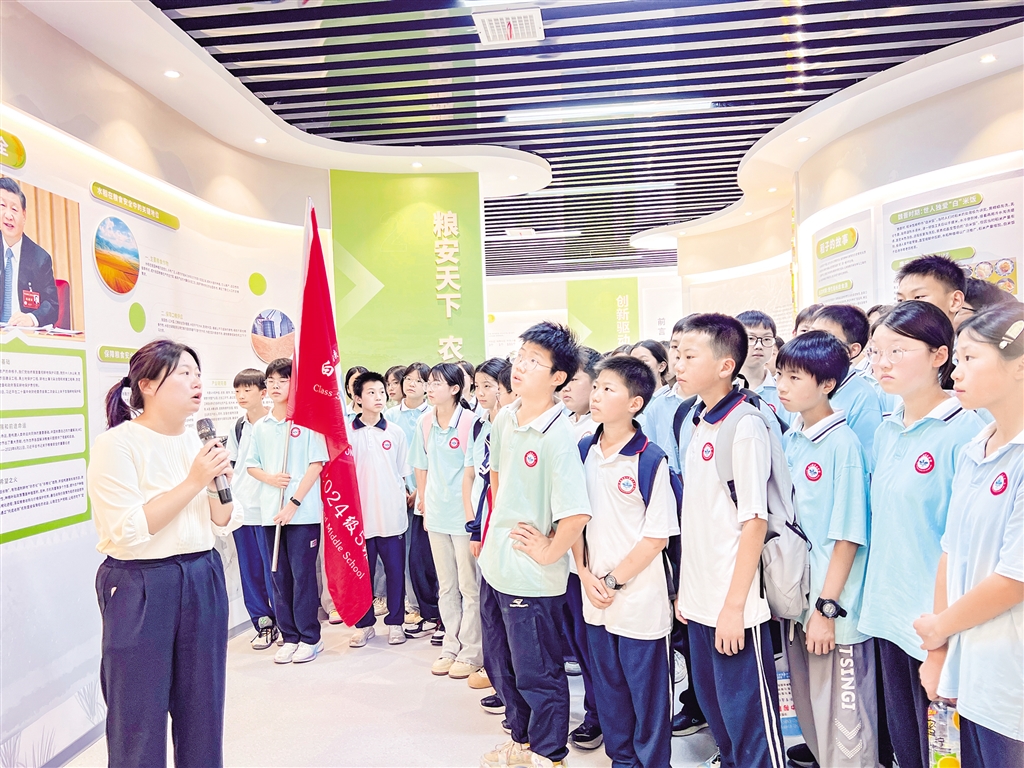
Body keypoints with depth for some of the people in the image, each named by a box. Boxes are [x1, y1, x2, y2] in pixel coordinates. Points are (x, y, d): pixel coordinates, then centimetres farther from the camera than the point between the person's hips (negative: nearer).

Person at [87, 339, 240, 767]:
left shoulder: (198, 443, 7)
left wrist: (220, 484, -9)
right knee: (140, 715, 7)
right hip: (141, 588, -5)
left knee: (202, 708, 14)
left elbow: (223, 528, 9)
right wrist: (193, 482, -19)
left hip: (203, 582, 6)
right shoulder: (117, 444, -10)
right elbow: (128, 530, -20)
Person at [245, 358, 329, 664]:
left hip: (303, 512, -5)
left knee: (303, 574, 0)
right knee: (279, 576, 10)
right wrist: (270, 478, -7)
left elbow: (316, 464, -8)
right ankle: (289, 636, 21)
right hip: (270, 512, 5)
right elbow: (251, 466, 15)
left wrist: (293, 503, -13)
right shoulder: (260, 427, 11)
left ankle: (310, 637, 12)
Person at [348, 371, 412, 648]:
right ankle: (364, 623, 23)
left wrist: (402, 500, 5)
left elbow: (403, 474, 11)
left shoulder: (395, 433, 4)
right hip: (360, 515, -1)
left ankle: (395, 622, 21)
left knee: (395, 570, 7)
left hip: (392, 516, 1)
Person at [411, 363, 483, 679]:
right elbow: (421, 467, 11)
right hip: (436, 514, 6)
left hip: (464, 514, -5)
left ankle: (471, 652, 18)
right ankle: (451, 647, 29)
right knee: (446, 587, 16)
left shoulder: (470, 422, -13)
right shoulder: (425, 422, 3)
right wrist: (424, 505, 11)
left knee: (469, 587, 6)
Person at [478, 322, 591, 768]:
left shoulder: (558, 434, -23)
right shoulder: (504, 420, 2)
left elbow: (576, 513, -30)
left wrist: (548, 552, -17)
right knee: (500, 665, 23)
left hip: (532, 577, -8)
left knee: (538, 675, 10)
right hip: (495, 566, 8)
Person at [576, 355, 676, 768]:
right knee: (607, 683, 19)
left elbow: (657, 536, -12)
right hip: (595, 594, 6)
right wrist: (586, 574, -2)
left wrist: (614, 580, -11)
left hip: (640, 597, -5)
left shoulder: (651, 460, -14)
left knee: (647, 689, 9)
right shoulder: (584, 451, 1)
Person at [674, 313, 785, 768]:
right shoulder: (698, 427, 9)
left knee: (749, 715, 4)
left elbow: (754, 522, -17)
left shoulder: (745, 427, -14)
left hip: (733, 604, -8)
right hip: (699, 599, 8)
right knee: (713, 703, 19)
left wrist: (734, 606, -17)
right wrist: (685, 589, 13)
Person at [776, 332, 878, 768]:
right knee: (807, 697, 21)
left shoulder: (842, 443, -15)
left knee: (843, 712, 6)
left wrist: (827, 607, -16)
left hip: (834, 605, -7)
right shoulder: (788, 441, 5)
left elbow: (848, 536, -15)